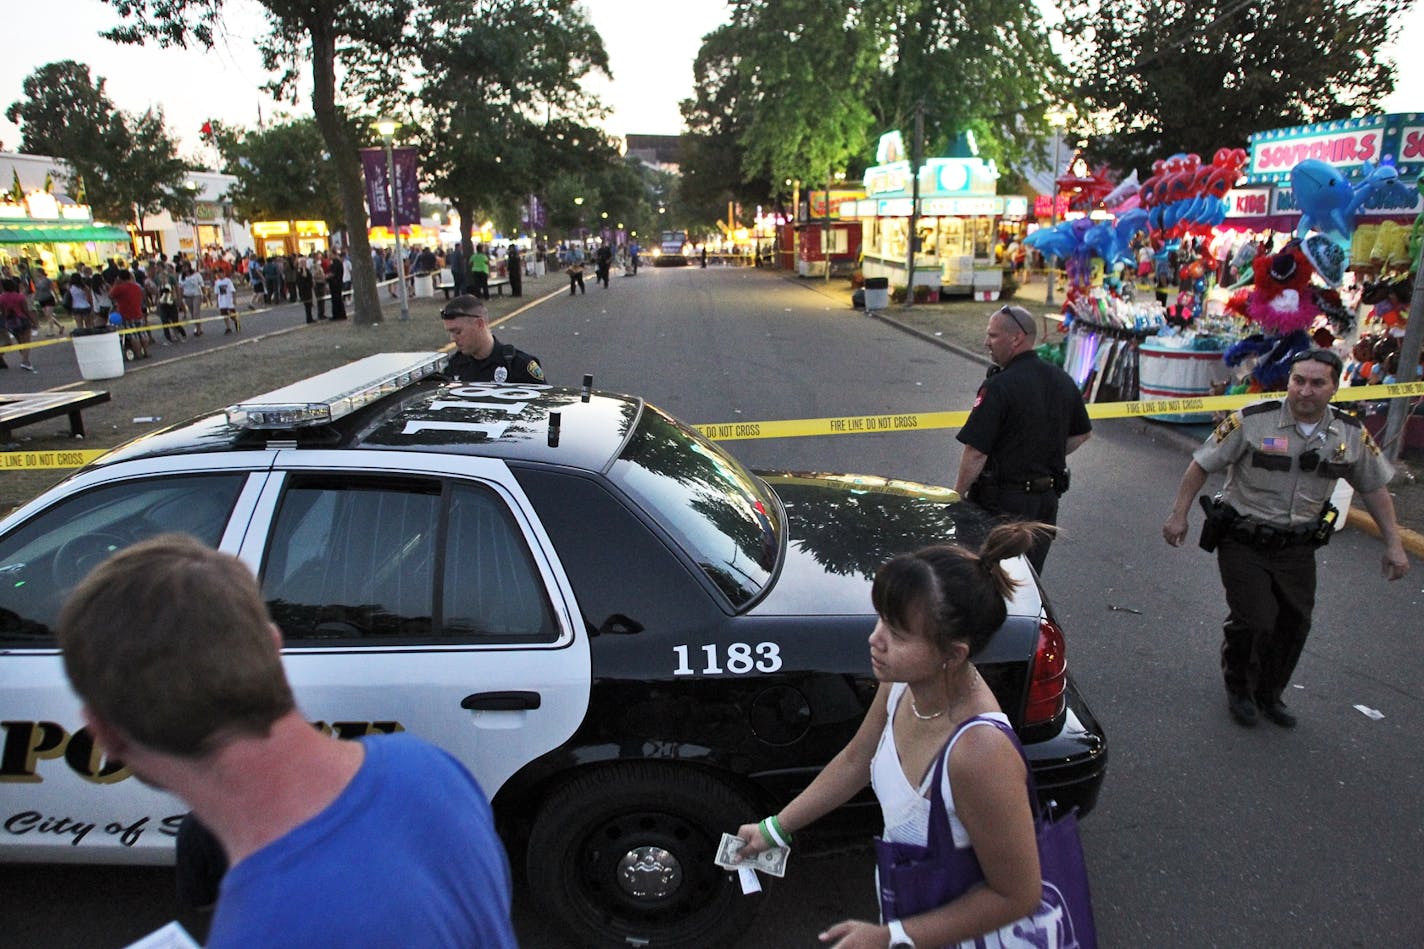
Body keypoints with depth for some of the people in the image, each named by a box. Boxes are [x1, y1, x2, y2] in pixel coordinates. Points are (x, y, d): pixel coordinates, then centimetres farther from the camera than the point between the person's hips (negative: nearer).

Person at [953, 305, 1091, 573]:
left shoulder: (998, 387, -19)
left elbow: (976, 453, -21)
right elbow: (1083, 433, 18)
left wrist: (956, 496, -10)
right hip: (1048, 500, 8)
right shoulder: (1063, 380, 6)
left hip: (1002, 502, -7)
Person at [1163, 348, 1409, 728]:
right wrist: (1179, 515, -8)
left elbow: (1374, 488, 12)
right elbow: (1202, 464, -8)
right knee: (1253, 621, -8)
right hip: (1244, 542, -4)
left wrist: (1394, 545, 10)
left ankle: (1269, 694, 31)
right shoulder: (1252, 421, -15)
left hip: (1298, 548, 5)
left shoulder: (1351, 435, 0)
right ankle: (1238, 690, 19)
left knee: (1294, 623, 8)